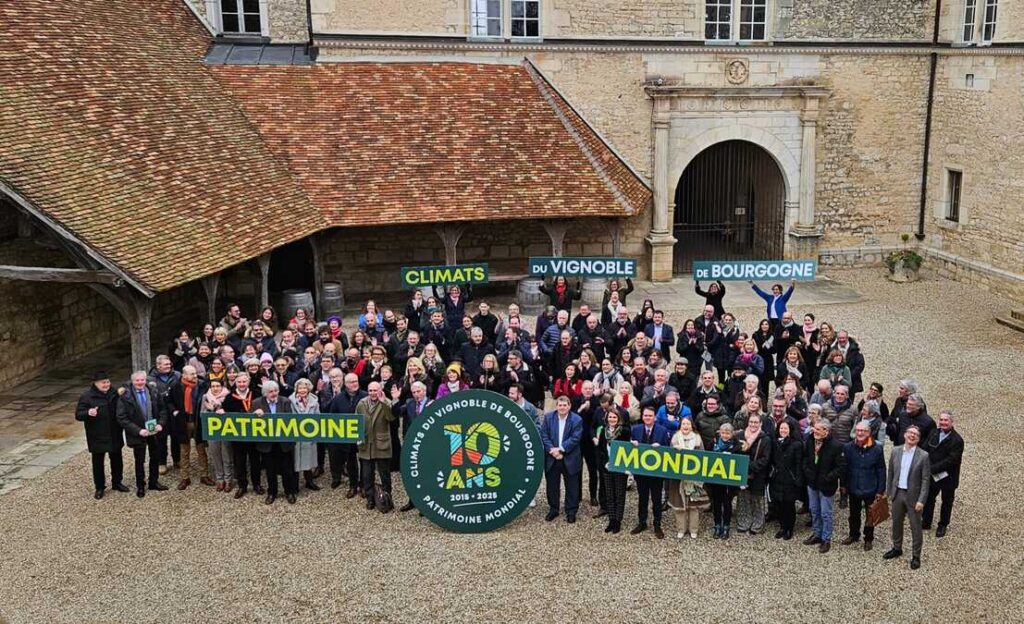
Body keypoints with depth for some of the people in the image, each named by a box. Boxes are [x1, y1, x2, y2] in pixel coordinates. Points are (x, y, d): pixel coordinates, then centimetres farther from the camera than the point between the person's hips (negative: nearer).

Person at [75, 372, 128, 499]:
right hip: (97, 437, -4)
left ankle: (117, 483, 32)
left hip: (115, 436, 5)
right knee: (98, 462, 6)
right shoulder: (87, 396, -11)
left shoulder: (114, 394, 4)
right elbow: (78, 415, -16)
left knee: (117, 460, 15)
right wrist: (88, 413, -35)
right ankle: (99, 487, 18)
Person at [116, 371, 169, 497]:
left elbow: (162, 409, 5)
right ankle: (140, 486, 26)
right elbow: (122, 418, -15)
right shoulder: (125, 396, -14)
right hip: (138, 434, -3)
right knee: (140, 461, 10)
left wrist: (161, 424, -11)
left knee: (155, 458, 16)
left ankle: (154, 482, 33)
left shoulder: (153, 392, -4)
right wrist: (138, 430, -22)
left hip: (154, 431, 3)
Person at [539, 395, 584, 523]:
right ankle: (553, 509, 26)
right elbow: (544, 435, -4)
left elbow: (575, 439, -14)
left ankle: (571, 512, 17)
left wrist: (560, 449, -20)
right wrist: (552, 450, -17)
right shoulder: (548, 417, 0)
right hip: (552, 458, 2)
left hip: (570, 459, -2)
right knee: (552, 486, 12)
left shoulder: (577, 420, -9)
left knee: (572, 486, 6)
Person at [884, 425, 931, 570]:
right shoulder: (895, 451, 0)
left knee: (915, 527, 6)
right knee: (896, 523, 18)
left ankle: (916, 556, 19)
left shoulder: (923, 456, -12)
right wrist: (889, 493, 7)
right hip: (897, 493, 4)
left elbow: (925, 480, -11)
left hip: (913, 496, -4)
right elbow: (891, 474, 7)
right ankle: (897, 549, 37)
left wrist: (921, 500, -15)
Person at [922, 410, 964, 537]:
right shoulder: (933, 433, -1)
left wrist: (933, 468, -25)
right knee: (928, 498, 17)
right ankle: (926, 522, 34)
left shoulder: (957, 440, -18)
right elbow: (925, 450, -1)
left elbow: (952, 460, -24)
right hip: (931, 475, 5)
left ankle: (943, 525, 31)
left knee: (947, 502, 14)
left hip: (948, 477, -5)